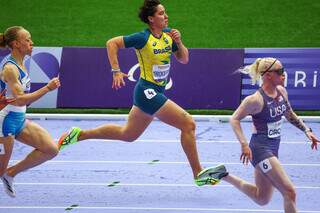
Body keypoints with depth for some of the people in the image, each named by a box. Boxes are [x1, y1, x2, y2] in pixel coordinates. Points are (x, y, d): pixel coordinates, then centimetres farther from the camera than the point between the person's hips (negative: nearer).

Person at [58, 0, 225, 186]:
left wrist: (179, 43, -9)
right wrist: (116, 71, -18)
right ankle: (198, 174, -8)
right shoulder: (143, 38, -15)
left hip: (157, 92, 9)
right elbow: (112, 43, -12)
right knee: (188, 124, -14)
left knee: (128, 134, 21)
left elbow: (184, 59, 10)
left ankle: (78, 134, 30)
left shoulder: (169, 34, 6)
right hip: (148, 91, -9)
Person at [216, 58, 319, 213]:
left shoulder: (281, 92, 2)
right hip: (260, 149, -9)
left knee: (261, 199, 19)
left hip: (272, 149, 9)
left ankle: (225, 176, 32)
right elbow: (234, 119, -13)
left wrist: (307, 131, 12)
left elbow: (289, 115, 20)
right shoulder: (256, 100, -19)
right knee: (289, 191, -15)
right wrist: (244, 145, -23)